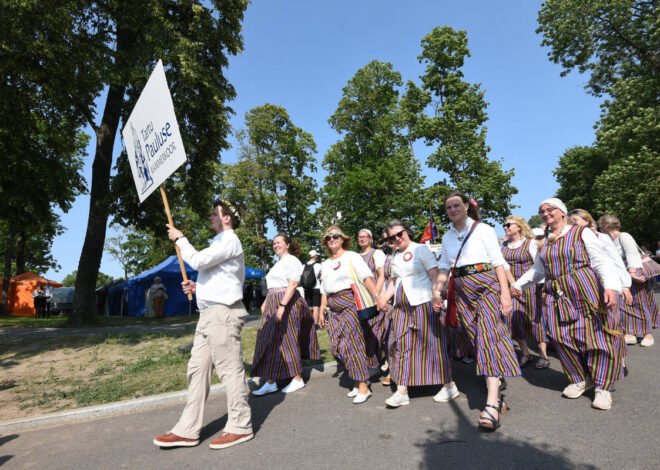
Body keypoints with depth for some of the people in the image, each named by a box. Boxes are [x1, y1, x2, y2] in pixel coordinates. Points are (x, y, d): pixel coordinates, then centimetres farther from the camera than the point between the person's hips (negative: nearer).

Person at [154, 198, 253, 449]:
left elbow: (198, 260, -19)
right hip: (209, 314, 11)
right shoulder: (220, 242, 25)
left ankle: (240, 427, 9)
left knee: (230, 370, -3)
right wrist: (198, 286, 15)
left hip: (223, 313, -11)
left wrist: (180, 238, -3)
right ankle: (188, 430, 18)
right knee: (197, 369, 11)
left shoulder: (230, 241, -8)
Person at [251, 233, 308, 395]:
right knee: (270, 341, 6)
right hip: (273, 305, 9)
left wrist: (282, 306, -26)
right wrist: (265, 302, 17)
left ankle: (298, 379, 11)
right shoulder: (278, 263, 22)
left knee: (287, 340, -3)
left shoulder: (291, 260, -8)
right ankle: (270, 382, 12)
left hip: (286, 303, -9)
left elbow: (293, 284, -19)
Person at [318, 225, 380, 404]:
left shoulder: (351, 256, -1)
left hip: (350, 302, -6)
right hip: (334, 309, 7)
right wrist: (322, 311, 14)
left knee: (354, 342, -7)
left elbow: (367, 277, -13)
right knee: (337, 345, 3)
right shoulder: (325, 264, 19)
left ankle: (363, 387, 2)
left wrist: (377, 297, -25)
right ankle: (358, 381, 18)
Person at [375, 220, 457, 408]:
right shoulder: (395, 256, 15)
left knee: (432, 344, 1)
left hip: (423, 305, -6)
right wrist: (384, 297, 8)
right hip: (402, 308, 7)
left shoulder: (420, 249, -5)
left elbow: (435, 275, -13)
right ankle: (401, 391, 10)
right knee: (401, 346, 4)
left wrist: (436, 295, -28)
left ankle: (449, 386, 18)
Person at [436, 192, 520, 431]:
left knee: (488, 334, -17)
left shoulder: (483, 229, 2)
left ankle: (492, 404, -22)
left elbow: (498, 262, -2)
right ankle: (497, 397, 16)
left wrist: (505, 293, -11)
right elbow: (444, 268, 15)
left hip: (486, 284, -5)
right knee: (475, 339, 2)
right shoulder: (447, 237, 15)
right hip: (462, 290, 5)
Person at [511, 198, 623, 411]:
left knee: (595, 337, -3)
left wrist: (610, 286, -19)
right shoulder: (543, 241, 15)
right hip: (557, 296, 5)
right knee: (563, 338, 1)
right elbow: (537, 270, 24)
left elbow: (601, 262, -6)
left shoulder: (582, 232, 1)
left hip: (585, 291, -4)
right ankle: (580, 380, 21)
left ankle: (602, 387, 13)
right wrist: (518, 285, 21)